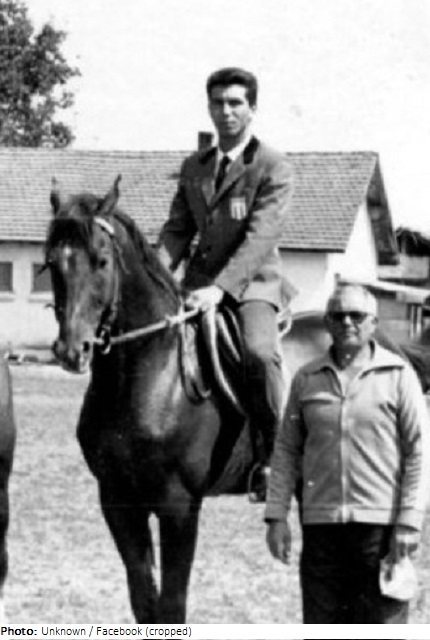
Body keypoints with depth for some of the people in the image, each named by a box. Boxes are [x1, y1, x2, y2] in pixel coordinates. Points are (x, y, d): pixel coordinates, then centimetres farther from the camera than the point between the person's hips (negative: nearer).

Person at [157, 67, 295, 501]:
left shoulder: (274, 169, -4)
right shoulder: (193, 168, 15)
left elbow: (260, 238, -15)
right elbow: (177, 231, 13)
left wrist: (220, 288, -28)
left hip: (253, 284, -6)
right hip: (200, 282, 6)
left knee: (259, 351, -33)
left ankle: (273, 456, -18)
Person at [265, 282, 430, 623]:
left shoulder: (398, 376, 1)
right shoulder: (306, 379, 10)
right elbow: (286, 450, 12)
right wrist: (277, 515, 3)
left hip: (381, 523, -3)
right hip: (320, 524, 3)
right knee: (320, 627, 7)